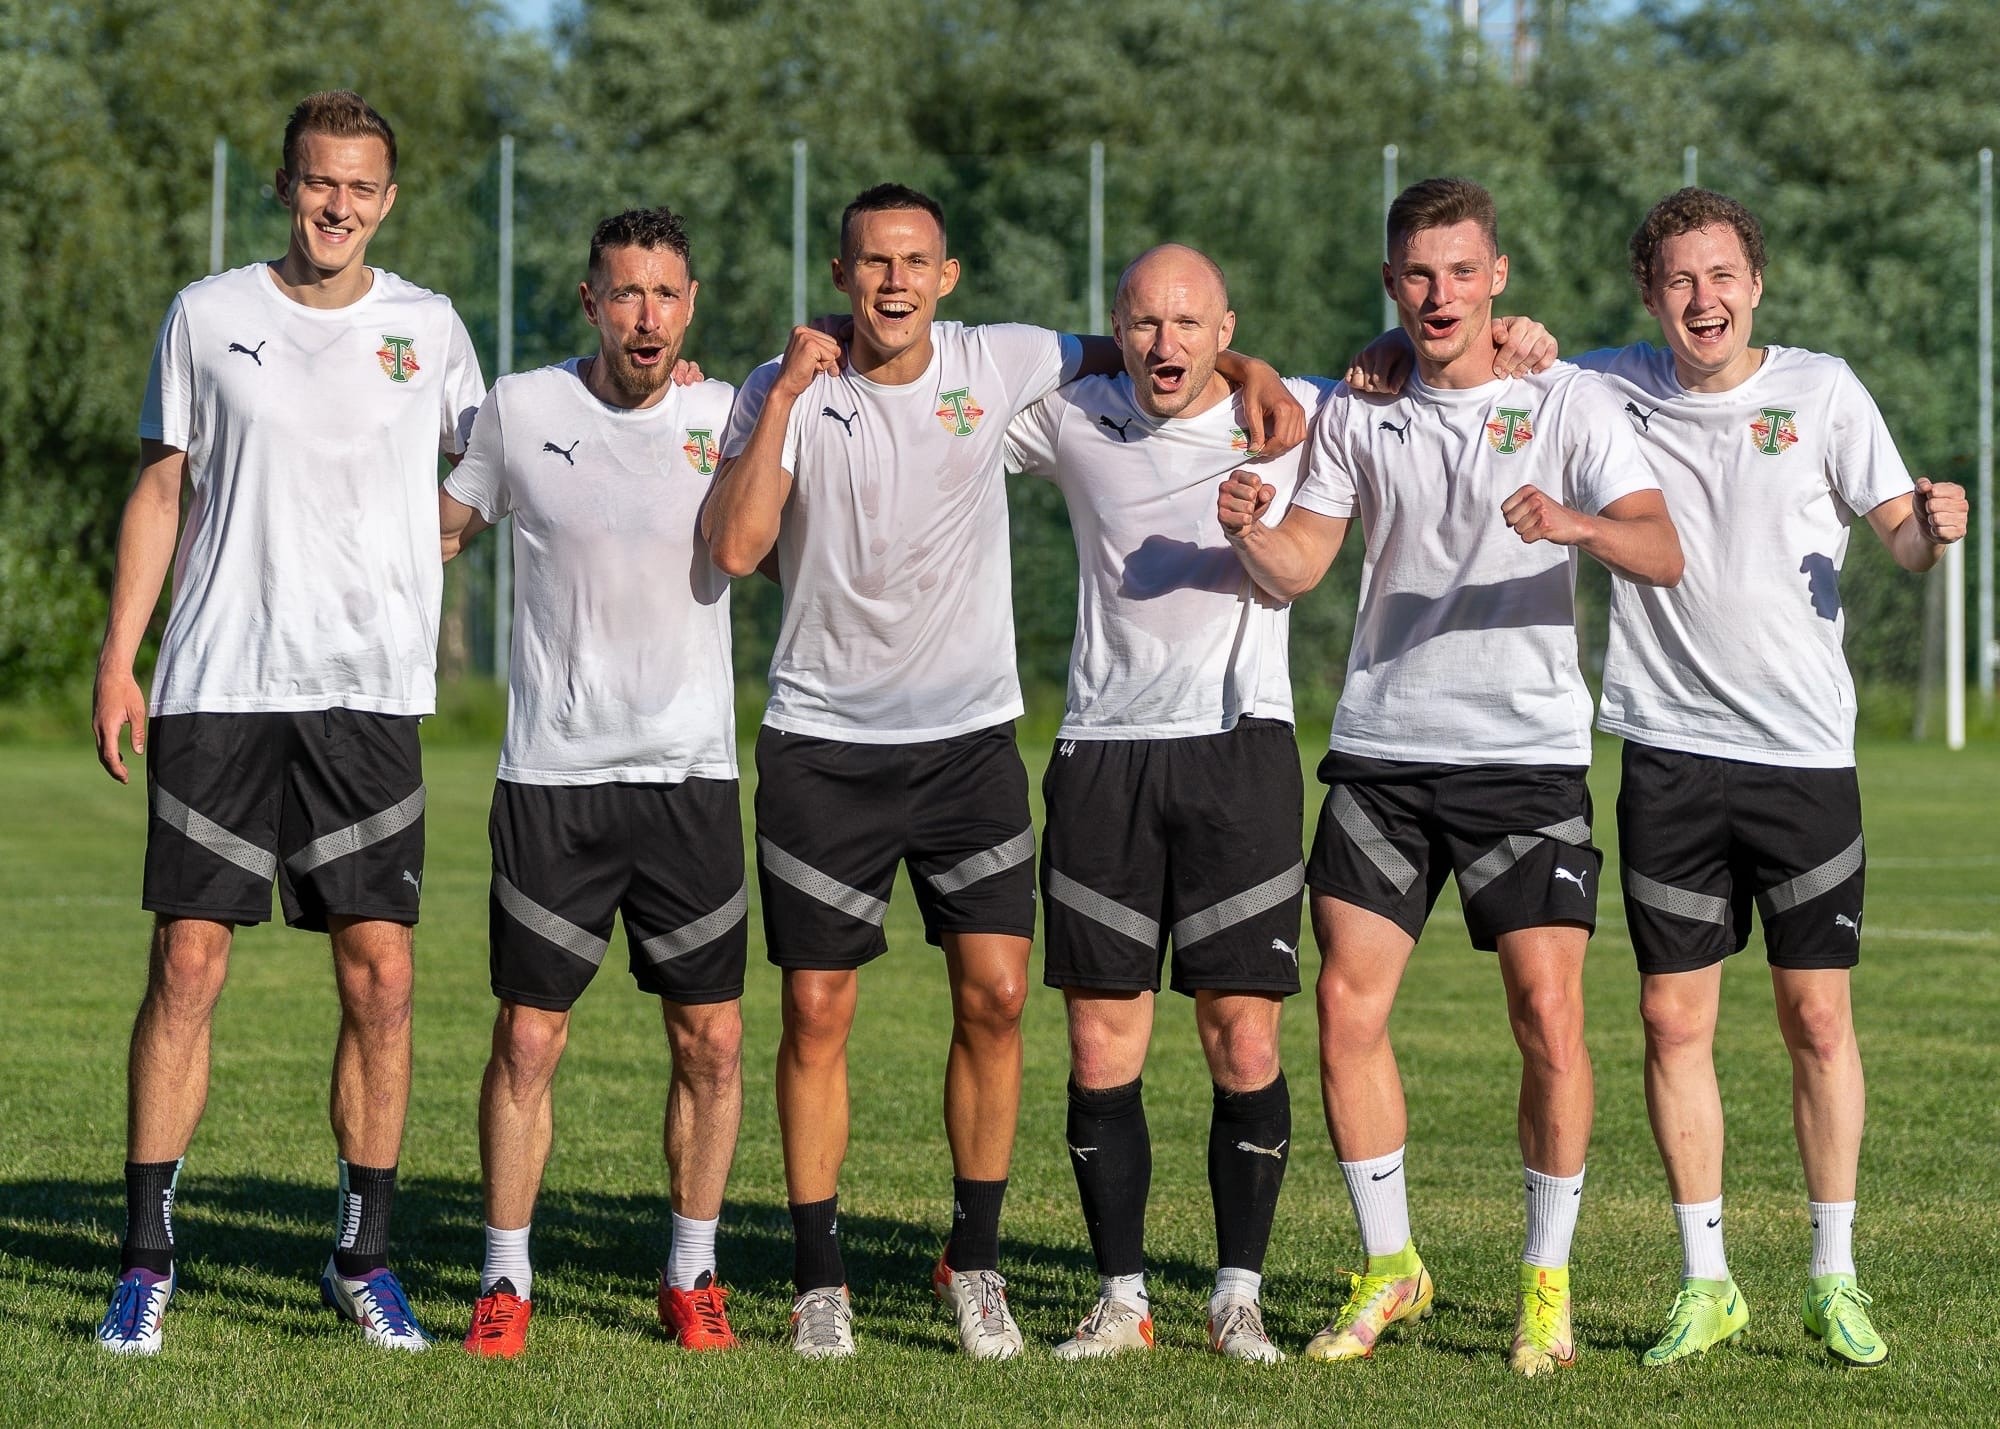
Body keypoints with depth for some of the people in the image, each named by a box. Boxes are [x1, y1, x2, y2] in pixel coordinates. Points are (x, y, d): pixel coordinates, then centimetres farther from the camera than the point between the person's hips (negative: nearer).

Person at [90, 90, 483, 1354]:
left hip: (371, 691, 1)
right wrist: (117, 660, 3)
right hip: (218, 683, -1)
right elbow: (162, 491, 9)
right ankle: (148, 1258, 4)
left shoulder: (427, 327, 8)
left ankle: (366, 1259, 9)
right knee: (188, 964, -3)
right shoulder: (208, 316, 7)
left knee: (380, 975, -2)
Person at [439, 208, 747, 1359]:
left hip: (693, 774, 1)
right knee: (529, 1038, -1)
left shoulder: (727, 415, 3)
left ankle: (694, 1276, 17)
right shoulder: (522, 408, 1)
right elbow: (437, 528, 15)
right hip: (552, 776, -1)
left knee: (713, 1041, 3)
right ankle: (507, 1282, 11)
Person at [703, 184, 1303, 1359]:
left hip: (968, 736, 1)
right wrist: (784, 398, -18)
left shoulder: (998, 367, -1)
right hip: (823, 742, -1)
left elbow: (1138, 351, 15)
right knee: (817, 1012, 0)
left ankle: (976, 1262, 10)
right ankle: (821, 1280, 10)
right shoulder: (786, 392, -4)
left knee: (997, 995, -5)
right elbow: (736, 547, -16)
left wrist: (1253, 377, -2)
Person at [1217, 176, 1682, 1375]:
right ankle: (1390, 1268, 13)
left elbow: (1662, 553, -11)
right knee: (1348, 1008, -2)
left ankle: (1548, 1280, 7)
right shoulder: (1360, 413, 9)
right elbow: (1298, 567, 9)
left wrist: (1577, 524, -32)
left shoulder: (1570, 403, -1)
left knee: (1549, 1019, -8)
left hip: (1530, 751, -3)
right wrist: (1252, 533, -14)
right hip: (1382, 751, 3)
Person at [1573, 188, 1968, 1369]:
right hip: (1672, 752, 1)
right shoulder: (1611, 391, 5)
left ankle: (1835, 1282, 12)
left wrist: (1933, 528, -22)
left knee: (1819, 1017, 2)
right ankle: (1707, 1283, 12)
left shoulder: (1821, 389, 2)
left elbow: (1902, 536, 2)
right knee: (1675, 1020, 1)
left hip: (1804, 750, -1)